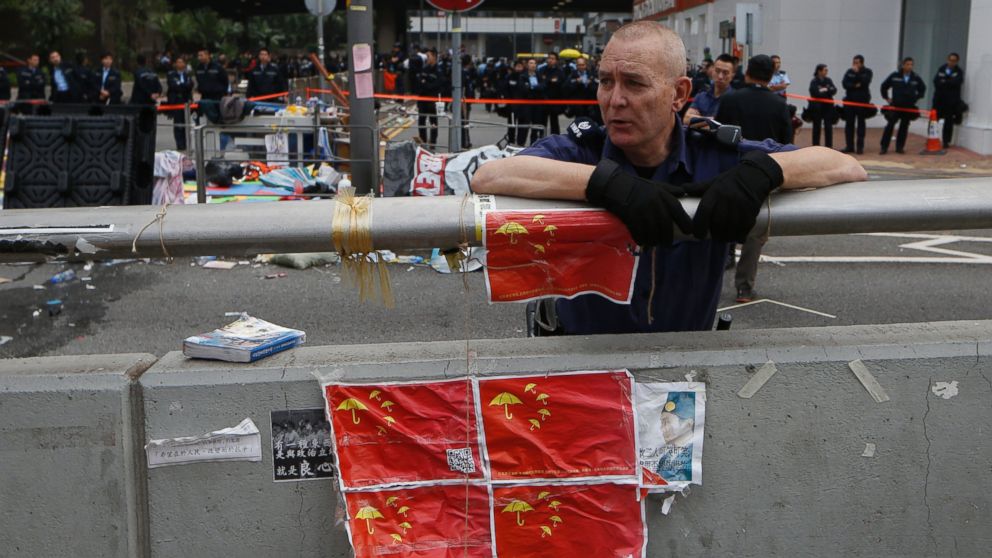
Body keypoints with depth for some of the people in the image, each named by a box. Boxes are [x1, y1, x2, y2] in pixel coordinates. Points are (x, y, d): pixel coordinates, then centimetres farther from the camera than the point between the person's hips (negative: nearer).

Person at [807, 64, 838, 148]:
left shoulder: (828, 80, 6)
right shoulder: (814, 82, -8)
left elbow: (834, 90, -3)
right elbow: (815, 93, -20)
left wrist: (825, 90, -17)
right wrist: (828, 91, -12)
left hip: (828, 107, 4)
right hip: (817, 108, -3)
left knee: (828, 127, 1)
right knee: (817, 127, 5)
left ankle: (829, 146, 7)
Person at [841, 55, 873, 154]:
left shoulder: (867, 72, 1)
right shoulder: (849, 72, 8)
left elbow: (865, 82, -17)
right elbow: (844, 83, -4)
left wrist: (857, 72, -16)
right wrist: (855, 86, -17)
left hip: (862, 101, -3)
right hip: (850, 100, 3)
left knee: (861, 124, 2)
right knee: (849, 124, 3)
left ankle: (860, 146, 5)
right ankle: (849, 146, 8)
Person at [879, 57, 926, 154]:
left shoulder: (916, 78, 2)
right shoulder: (895, 76, -4)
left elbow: (922, 89, 19)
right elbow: (884, 86, 7)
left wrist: (916, 98, 12)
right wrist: (886, 98, 6)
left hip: (909, 107, 2)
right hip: (895, 105, -2)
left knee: (904, 127, 7)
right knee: (890, 125, -6)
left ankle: (899, 147, 15)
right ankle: (884, 147, -2)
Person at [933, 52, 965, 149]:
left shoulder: (959, 71, 1)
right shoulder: (941, 69, 8)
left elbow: (957, 82, -16)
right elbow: (936, 81, -3)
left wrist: (944, 82, -11)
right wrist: (949, 83, -14)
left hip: (952, 100, -2)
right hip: (939, 98, 2)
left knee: (949, 122, 1)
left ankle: (946, 142, 6)